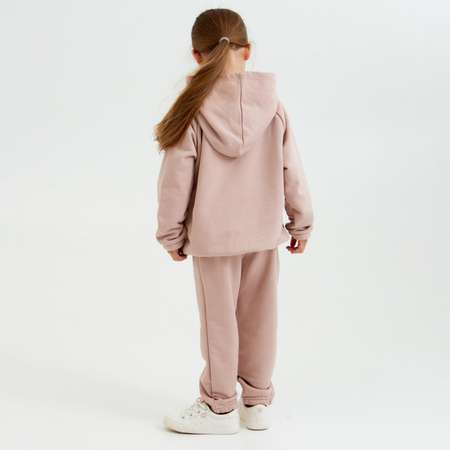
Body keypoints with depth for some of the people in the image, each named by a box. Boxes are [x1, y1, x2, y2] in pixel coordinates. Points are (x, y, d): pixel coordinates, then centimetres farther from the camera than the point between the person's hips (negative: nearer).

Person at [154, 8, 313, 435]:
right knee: (258, 318, 14)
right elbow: (291, 171, 1)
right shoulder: (272, 106, -4)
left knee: (219, 319, 8)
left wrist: (172, 234, 2)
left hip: (213, 235, -3)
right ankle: (257, 401, 27)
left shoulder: (193, 108, -12)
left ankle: (220, 407, 21)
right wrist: (300, 223, 12)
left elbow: (176, 179, -9)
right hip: (264, 231, 3)